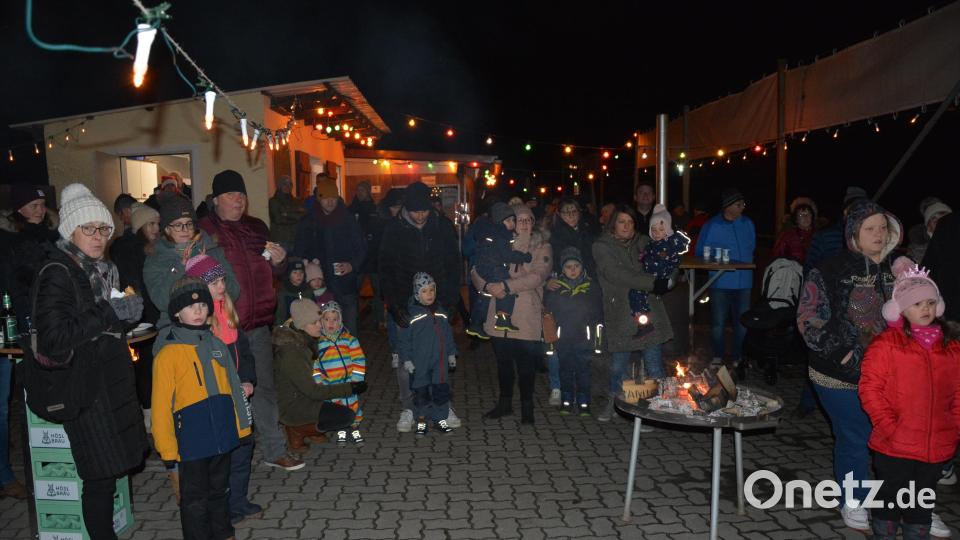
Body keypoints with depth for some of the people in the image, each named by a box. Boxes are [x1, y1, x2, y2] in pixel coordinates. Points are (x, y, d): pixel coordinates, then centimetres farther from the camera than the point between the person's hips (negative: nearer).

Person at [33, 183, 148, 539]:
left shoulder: (101, 269, 13)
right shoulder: (57, 273, -13)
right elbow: (54, 337, -22)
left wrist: (128, 313, 6)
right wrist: (109, 313, -20)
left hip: (113, 381, 8)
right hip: (87, 388, -8)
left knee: (112, 470, 13)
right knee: (100, 479, -2)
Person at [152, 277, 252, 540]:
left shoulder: (216, 345, 4)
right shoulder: (169, 353, -12)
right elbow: (161, 406, -11)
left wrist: (241, 425, 10)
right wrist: (168, 450, -11)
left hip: (223, 436, 5)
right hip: (192, 442, -5)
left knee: (220, 491, 21)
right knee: (196, 498, 9)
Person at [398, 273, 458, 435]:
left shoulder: (440, 312, 7)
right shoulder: (412, 313, -8)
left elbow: (448, 335, 15)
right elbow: (403, 339, -7)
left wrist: (451, 353, 14)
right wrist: (406, 359, -10)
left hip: (440, 361, 4)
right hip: (419, 362, -4)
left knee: (441, 390, 7)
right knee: (421, 392, 6)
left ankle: (440, 419, 21)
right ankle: (421, 421, 21)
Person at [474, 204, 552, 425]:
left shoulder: (542, 248, 2)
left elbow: (538, 275, -15)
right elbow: (476, 270, 7)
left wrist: (506, 285, -20)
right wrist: (487, 286, -14)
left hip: (527, 318, -3)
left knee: (525, 365, 2)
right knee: (503, 362, 15)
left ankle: (527, 406, 20)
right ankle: (505, 403, 33)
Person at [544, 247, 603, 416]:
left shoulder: (591, 286, 4)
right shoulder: (556, 285, 4)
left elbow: (598, 312, 4)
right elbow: (548, 307, 3)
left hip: (584, 337, 0)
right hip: (563, 337, 1)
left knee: (583, 370, 3)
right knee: (565, 370, 8)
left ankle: (584, 403, 13)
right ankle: (566, 402, 18)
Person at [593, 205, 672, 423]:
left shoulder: (644, 243, 12)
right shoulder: (602, 247, 0)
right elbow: (617, 275, -14)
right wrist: (652, 283, -17)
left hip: (648, 311, 2)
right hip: (620, 313, -2)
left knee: (654, 363, -3)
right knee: (618, 363, 9)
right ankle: (613, 403, 31)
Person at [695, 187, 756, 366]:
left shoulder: (748, 224, 8)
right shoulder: (711, 226, -4)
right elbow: (701, 253, 0)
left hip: (743, 282, 3)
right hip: (721, 283, -3)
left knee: (742, 322, 6)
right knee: (718, 323, 3)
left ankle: (738, 358, 19)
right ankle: (717, 357, 17)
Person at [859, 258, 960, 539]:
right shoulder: (885, 343, -10)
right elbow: (869, 388, -12)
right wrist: (888, 427, -15)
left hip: (937, 446, 4)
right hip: (895, 445, -4)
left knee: (922, 503, 20)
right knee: (890, 498, 11)